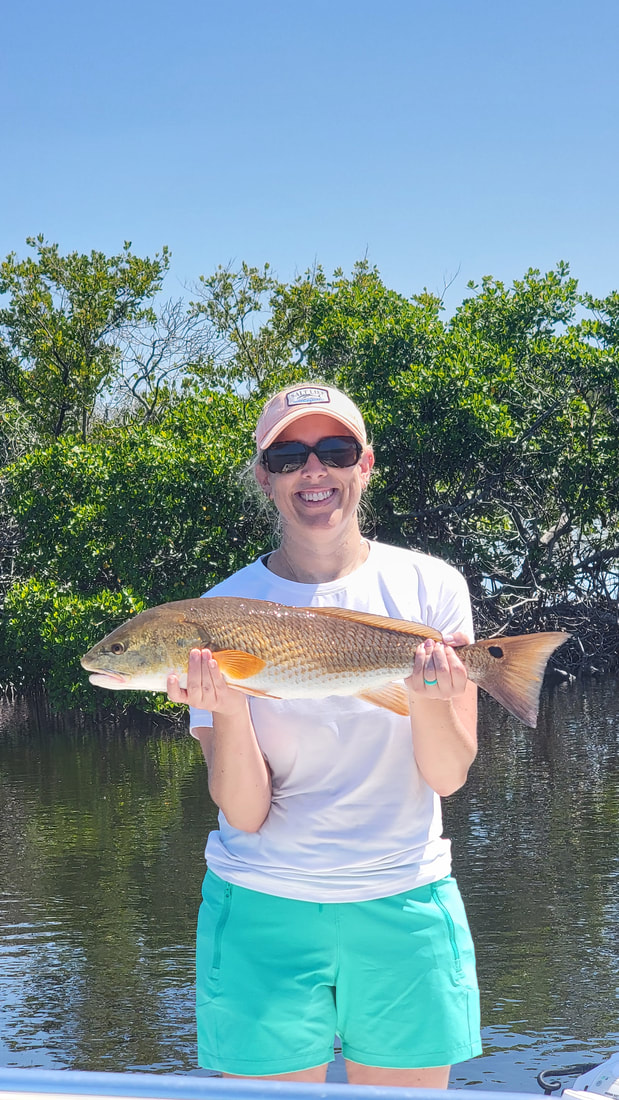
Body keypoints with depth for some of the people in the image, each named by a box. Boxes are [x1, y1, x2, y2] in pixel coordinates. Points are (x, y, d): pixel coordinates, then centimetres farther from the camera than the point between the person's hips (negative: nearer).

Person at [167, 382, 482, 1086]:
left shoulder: (428, 586, -1)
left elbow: (448, 776, -4)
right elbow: (245, 813, -8)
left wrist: (429, 700, -24)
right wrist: (227, 711, -25)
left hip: (405, 904, 1)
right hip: (264, 909, -1)